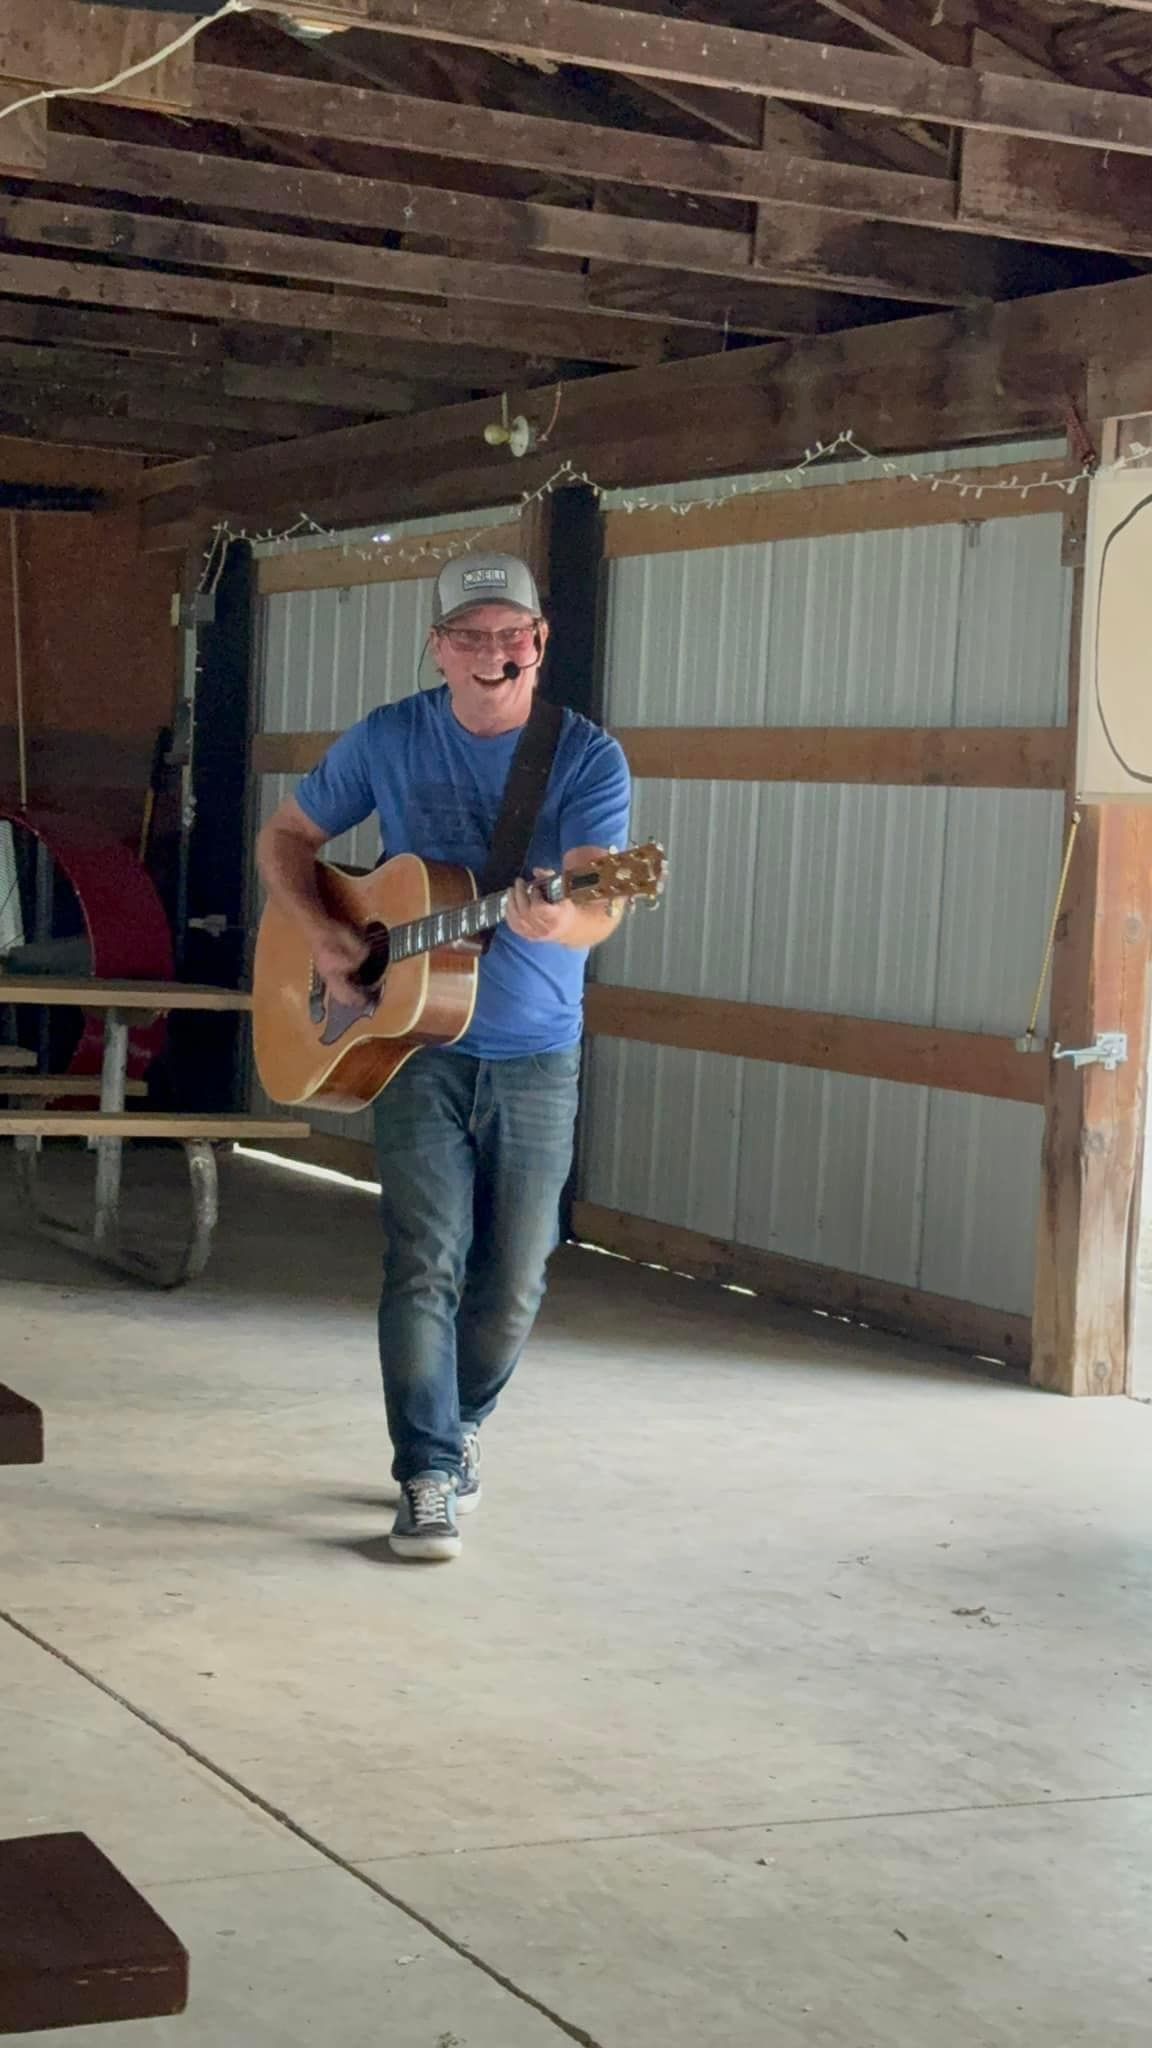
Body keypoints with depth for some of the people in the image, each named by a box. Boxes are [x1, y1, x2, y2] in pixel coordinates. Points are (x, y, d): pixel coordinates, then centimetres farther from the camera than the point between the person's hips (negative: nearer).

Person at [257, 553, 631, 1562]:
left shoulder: (588, 758, -8)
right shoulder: (388, 740, -2)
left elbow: (600, 910, -20)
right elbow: (286, 838, 9)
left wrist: (559, 920, -44)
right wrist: (322, 932, -9)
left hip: (535, 1058, 0)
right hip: (417, 1039, 0)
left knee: (513, 1284, 7)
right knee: (426, 1264, -10)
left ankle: (458, 1424, 32)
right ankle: (429, 1479, -4)